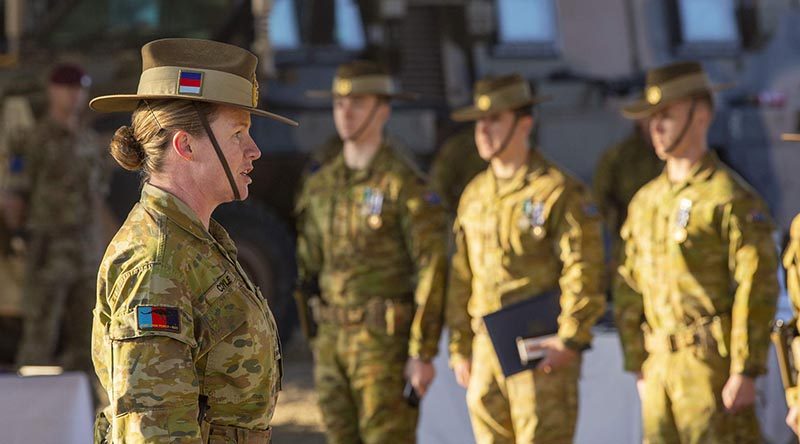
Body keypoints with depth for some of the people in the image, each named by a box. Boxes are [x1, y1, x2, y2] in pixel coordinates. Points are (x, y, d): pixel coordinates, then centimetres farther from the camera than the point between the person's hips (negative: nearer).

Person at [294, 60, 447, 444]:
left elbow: (432, 272, -13)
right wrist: (318, 346, 14)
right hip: (333, 339, 7)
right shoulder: (319, 186, 11)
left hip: (384, 340, -7)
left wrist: (423, 354, -17)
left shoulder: (405, 187, -10)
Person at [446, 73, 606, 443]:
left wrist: (570, 342, -19)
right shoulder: (475, 195, 14)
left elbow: (583, 273, -13)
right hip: (487, 350, 7)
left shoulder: (559, 191, -7)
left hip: (543, 353, -7)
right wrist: (460, 350, 15)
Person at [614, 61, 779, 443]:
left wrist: (746, 372, -17)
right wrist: (640, 369, 13)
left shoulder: (731, 197, -8)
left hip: (714, 365, -7)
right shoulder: (645, 201, 15)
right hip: (661, 368, 7)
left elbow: (757, 289, -13)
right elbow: (629, 291, 17)